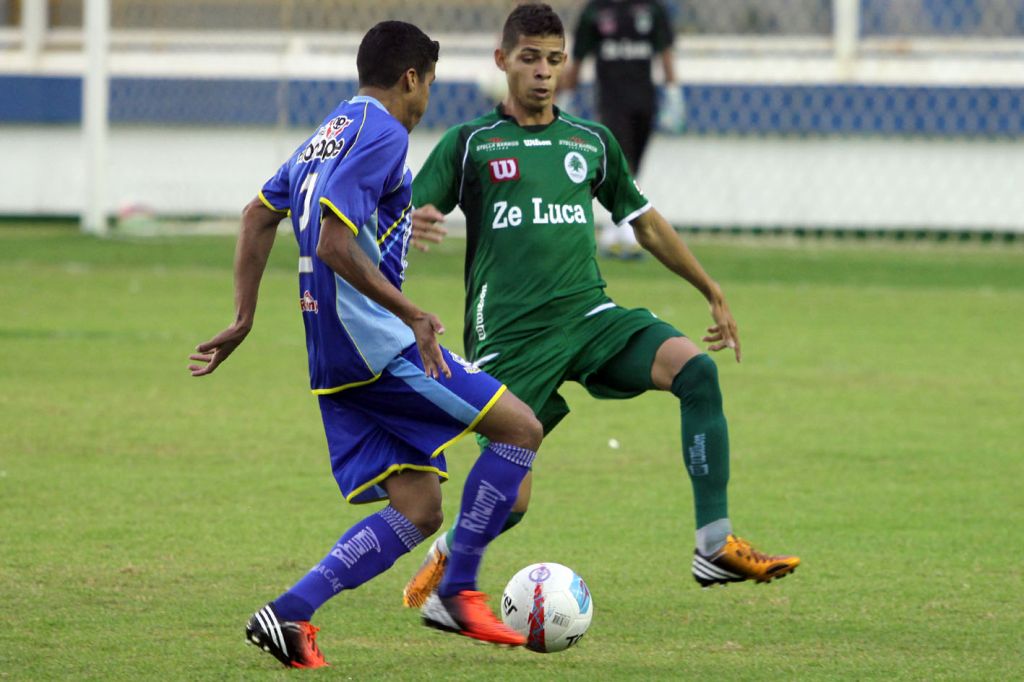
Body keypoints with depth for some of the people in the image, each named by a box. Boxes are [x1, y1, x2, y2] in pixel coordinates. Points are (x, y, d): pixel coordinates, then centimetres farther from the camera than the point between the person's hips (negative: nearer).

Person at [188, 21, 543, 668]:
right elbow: (333, 245, -21)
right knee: (521, 429, -3)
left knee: (417, 510, 6)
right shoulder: (383, 135, -11)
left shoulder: (328, 133, 19)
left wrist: (244, 319, 25)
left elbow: (260, 214, 24)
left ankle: (291, 613, -5)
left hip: (335, 360, 10)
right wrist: (412, 315, -20)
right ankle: (458, 593, -3)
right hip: (379, 345, -10)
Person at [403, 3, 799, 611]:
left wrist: (713, 294, 29)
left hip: (589, 316, 3)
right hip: (509, 337, -3)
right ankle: (444, 561, 31)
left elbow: (645, 222, 27)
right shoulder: (470, 144, 3)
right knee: (509, 501, -6)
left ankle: (717, 547, -22)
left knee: (696, 370, -23)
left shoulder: (592, 143, 15)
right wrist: (412, 225, -29)